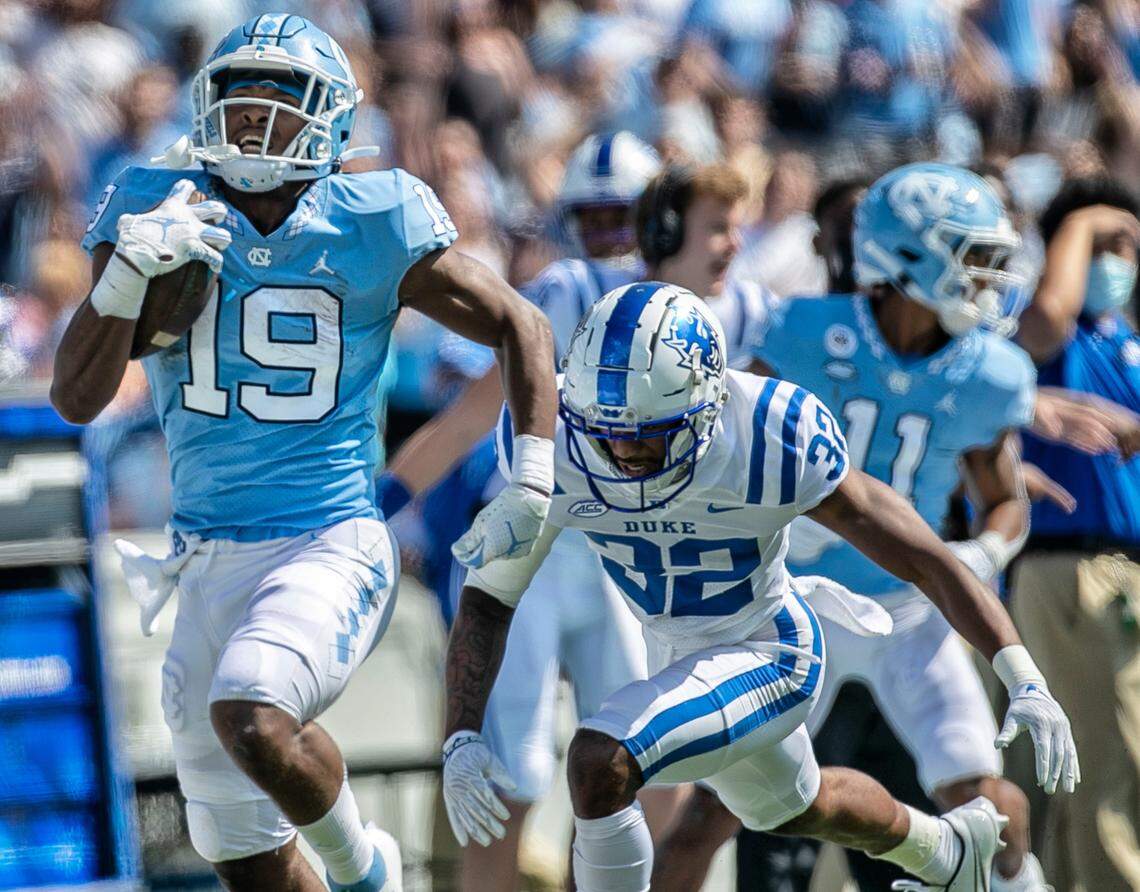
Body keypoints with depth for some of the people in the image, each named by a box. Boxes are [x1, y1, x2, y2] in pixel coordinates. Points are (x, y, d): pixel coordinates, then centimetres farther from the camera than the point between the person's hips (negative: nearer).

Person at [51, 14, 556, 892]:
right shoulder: (158, 218, 0)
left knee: (251, 720, -32)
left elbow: (521, 327, 5)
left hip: (330, 548, -4)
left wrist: (531, 483, -4)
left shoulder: (369, 228, -6)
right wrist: (128, 275, -20)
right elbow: (76, 399, -5)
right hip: (211, 561, 4)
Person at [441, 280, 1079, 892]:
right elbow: (489, 598, -13)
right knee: (793, 806, 32)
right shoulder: (552, 447, -24)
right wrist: (463, 738, -26)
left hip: (764, 658, -6)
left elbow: (928, 560, -25)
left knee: (600, 763, -28)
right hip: (677, 652, 6)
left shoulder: (773, 443, -33)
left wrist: (1027, 683, -32)